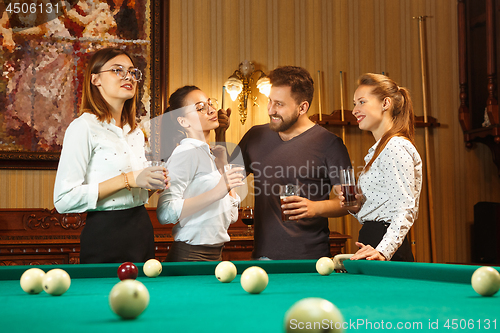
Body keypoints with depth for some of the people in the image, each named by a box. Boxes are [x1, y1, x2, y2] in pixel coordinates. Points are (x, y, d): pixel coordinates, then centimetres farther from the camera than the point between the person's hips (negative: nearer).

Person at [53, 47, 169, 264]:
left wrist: (153, 182, 3)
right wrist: (128, 179, -21)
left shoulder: (136, 132, 14)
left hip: (142, 229, 8)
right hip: (106, 235, -7)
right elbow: (64, 200, -18)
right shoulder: (84, 126, -11)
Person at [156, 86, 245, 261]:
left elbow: (232, 216, 14)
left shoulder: (208, 154, 14)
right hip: (190, 256, -8)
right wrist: (217, 192, -28)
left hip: (214, 254, 8)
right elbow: (165, 213, -25)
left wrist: (223, 169, 8)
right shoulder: (186, 152, -12)